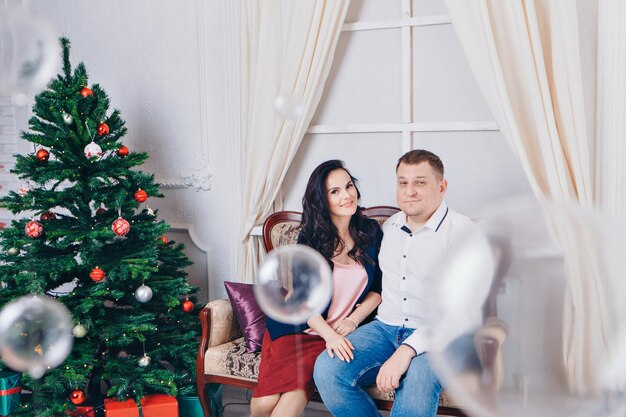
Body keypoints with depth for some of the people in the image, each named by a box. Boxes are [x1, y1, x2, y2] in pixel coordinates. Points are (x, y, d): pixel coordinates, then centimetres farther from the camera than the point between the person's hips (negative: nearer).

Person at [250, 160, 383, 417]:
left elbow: (378, 288, 8)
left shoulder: (371, 232, 2)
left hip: (342, 332, 0)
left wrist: (353, 321, -6)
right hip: (298, 328, 0)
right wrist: (329, 335, -21)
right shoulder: (310, 237, -3)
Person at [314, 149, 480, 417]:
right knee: (326, 370, -21)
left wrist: (406, 350, -28)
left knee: (416, 383, -37)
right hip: (385, 328, 5)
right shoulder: (389, 227, 13)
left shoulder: (462, 231, -9)